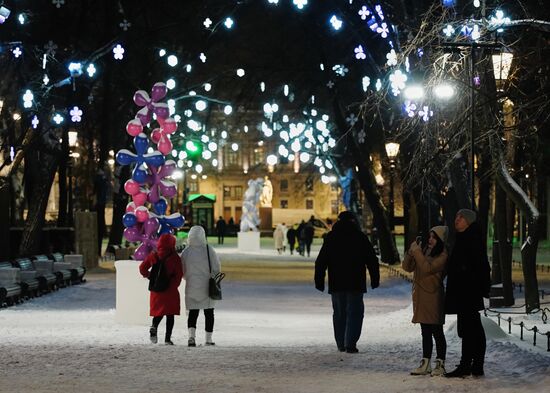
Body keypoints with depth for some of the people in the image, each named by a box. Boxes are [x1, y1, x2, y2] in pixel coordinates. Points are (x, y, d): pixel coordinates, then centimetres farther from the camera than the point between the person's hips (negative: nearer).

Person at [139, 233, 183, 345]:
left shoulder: (153, 256, 2)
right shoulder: (175, 258, -8)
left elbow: (142, 268, 8)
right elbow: (179, 275, -11)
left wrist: (149, 276, 19)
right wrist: (173, 285, -3)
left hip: (156, 289, 3)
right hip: (170, 291, -3)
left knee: (158, 312, 16)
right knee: (170, 314, 5)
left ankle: (154, 327, -13)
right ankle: (168, 338, 0)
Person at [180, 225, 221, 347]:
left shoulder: (186, 252, -5)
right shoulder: (209, 250, -11)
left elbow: (182, 272, 4)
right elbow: (217, 269, -8)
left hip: (192, 287, 1)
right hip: (207, 287, -1)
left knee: (193, 312, 8)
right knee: (209, 313, 11)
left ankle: (191, 335, -13)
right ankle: (208, 339, 13)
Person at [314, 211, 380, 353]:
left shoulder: (330, 237, 4)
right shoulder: (360, 237, 0)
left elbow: (320, 262, 3)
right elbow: (372, 261, 1)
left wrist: (319, 281, 8)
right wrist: (375, 279, 8)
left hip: (336, 283, 2)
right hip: (356, 283, -2)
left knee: (339, 313, 13)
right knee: (355, 312, 1)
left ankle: (341, 344, 16)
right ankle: (350, 344, -10)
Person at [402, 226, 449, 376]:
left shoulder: (443, 256, -10)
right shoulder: (424, 251, 12)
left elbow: (428, 268, -23)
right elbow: (407, 267, 9)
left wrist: (417, 251, -17)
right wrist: (411, 251, -7)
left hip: (433, 298, -7)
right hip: (420, 297, 7)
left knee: (437, 332, -1)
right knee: (425, 332, 12)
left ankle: (440, 364, 4)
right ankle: (425, 365, 16)